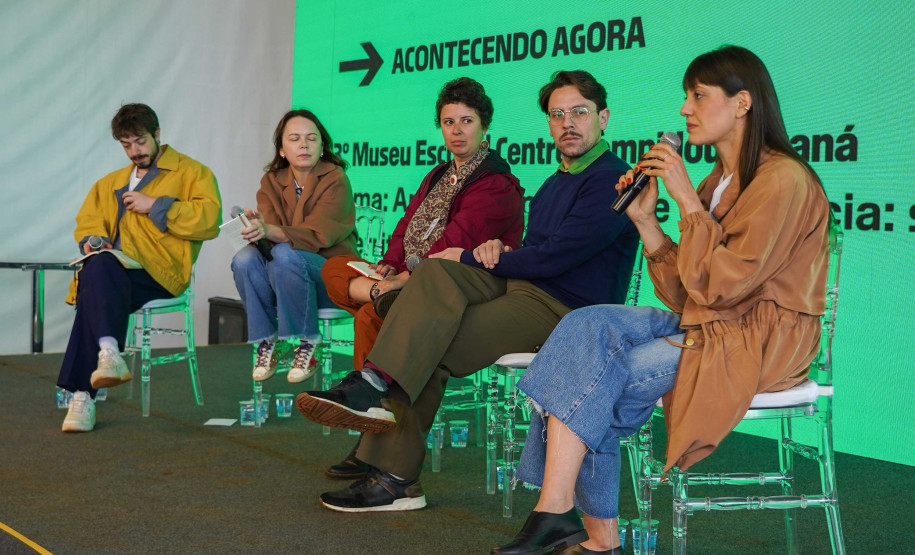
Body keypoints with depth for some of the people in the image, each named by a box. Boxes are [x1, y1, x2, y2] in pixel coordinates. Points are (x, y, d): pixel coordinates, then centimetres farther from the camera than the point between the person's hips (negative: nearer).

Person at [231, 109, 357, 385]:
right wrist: (257, 230, -33)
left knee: (285, 254, -33)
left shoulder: (336, 180, -8)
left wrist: (270, 231, -40)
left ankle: (308, 342, -18)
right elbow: (269, 233, -8)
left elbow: (316, 235, -23)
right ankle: (266, 341, -11)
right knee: (244, 259, -25)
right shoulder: (272, 181, 6)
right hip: (284, 280, 4)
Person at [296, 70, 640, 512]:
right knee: (436, 271, -20)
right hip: (520, 286, 8)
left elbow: (550, 258, -16)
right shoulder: (557, 181, 22)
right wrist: (496, 251, -1)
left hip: (562, 310, -8)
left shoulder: (611, 180, -10)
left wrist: (470, 258, -5)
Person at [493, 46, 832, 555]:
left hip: (760, 341, -8)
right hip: (706, 326, 8)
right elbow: (685, 296, 10)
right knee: (589, 326, -15)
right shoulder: (719, 182, 16)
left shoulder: (784, 179, -12)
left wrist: (687, 199, -16)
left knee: (600, 377, -23)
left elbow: (723, 285, -19)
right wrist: (645, 219, 0)